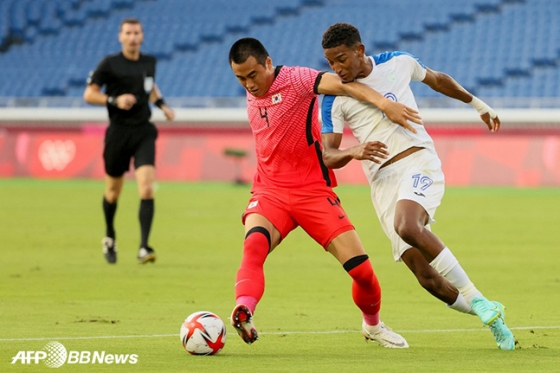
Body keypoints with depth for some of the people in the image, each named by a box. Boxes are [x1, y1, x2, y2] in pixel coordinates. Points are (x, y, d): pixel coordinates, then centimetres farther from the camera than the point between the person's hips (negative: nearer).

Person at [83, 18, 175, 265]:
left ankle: (143, 248, -17)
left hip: (144, 133, 2)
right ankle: (109, 237, 39)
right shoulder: (110, 64, -6)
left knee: (147, 189, -16)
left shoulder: (149, 62, 7)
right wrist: (114, 100, -19)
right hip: (118, 132, -2)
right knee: (113, 192, 11)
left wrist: (162, 104, 13)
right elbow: (89, 95, -4)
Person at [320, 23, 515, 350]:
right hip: (382, 181, 2)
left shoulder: (399, 63, 5)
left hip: (419, 161, -2)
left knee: (407, 226, -34)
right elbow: (327, 156, -1)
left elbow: (437, 79, 25)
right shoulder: (334, 98, 3)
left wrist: (478, 104, 36)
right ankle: (492, 317, 10)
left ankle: (477, 299, -24)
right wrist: (354, 152, -22)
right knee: (428, 278, -9)